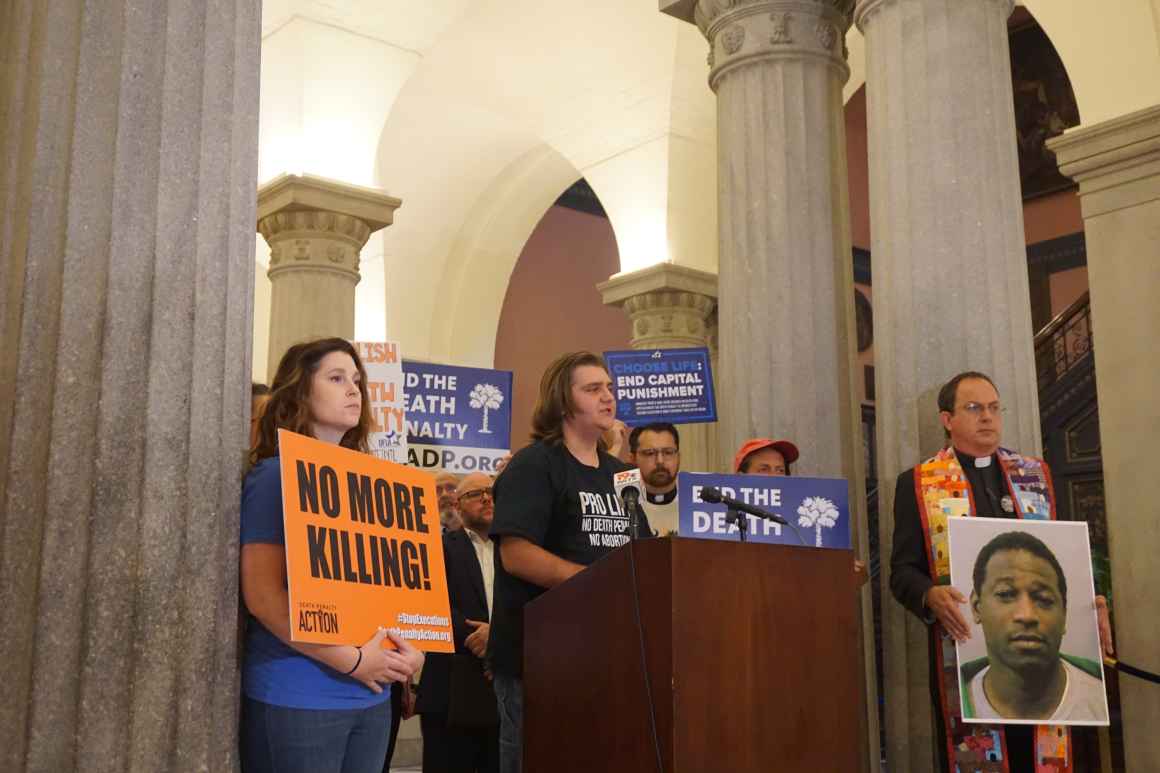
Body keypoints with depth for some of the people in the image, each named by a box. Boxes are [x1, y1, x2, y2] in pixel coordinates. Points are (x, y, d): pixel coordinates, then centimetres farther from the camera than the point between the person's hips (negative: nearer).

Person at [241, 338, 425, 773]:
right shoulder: (274, 477, -7)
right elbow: (264, 596, -15)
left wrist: (411, 647, -2)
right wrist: (351, 660, -17)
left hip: (371, 696, 7)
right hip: (294, 699, -6)